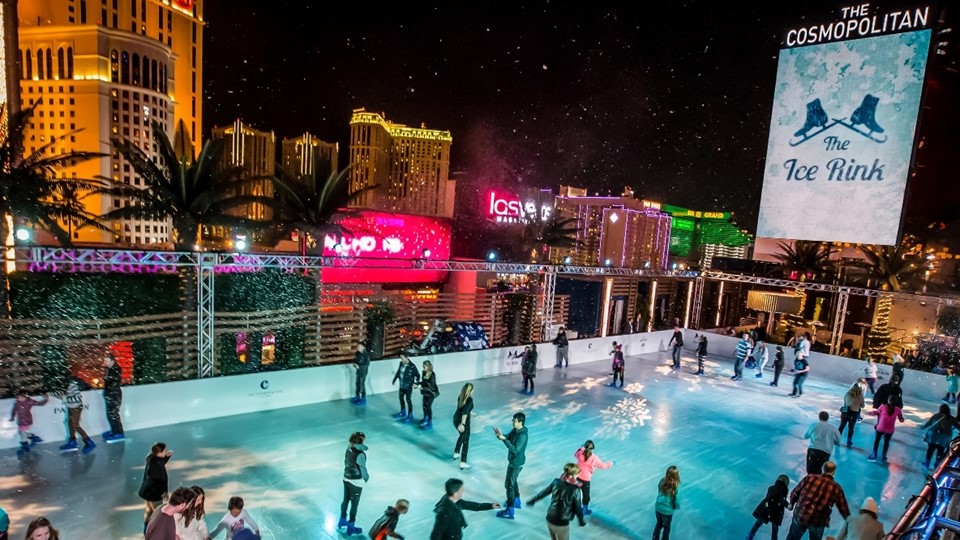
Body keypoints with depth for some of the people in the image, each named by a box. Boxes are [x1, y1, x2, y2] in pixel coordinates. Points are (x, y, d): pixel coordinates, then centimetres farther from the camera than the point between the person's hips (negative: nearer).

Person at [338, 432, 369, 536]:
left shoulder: (349, 448, -8)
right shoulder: (360, 454, -29)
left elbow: (346, 462, 5)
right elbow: (362, 468, -18)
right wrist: (366, 478, 2)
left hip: (346, 478, 7)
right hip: (356, 482, -7)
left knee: (345, 500, 25)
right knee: (354, 504, 11)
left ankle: (342, 521, 44)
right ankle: (351, 527, 25)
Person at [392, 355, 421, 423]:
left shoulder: (412, 366, -24)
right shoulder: (401, 364, -4)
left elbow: (417, 375, -17)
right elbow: (398, 372, 12)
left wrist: (416, 382, -33)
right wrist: (394, 380, 21)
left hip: (408, 386, -7)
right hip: (401, 385, 7)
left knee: (408, 400, 1)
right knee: (401, 398, 20)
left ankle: (410, 415, 15)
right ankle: (403, 412, 42)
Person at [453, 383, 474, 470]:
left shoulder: (460, 397, 3)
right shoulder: (470, 399, -20)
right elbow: (465, 412, -30)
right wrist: (462, 424, -32)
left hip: (456, 419, 7)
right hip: (463, 422, -7)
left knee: (462, 435, 32)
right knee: (465, 441, 8)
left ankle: (456, 453, 45)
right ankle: (463, 462, 9)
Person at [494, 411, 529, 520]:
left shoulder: (522, 436, -29)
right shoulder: (515, 430, -1)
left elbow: (515, 450, -33)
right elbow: (507, 438, 6)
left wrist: (504, 439, -37)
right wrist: (500, 435, -16)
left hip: (517, 463, -9)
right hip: (513, 461, 9)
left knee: (509, 484, -2)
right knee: (513, 481, 25)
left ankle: (509, 511, 7)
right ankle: (516, 501, 44)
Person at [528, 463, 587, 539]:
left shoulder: (556, 482, -3)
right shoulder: (575, 489, -18)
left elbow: (543, 493, 8)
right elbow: (578, 508, -9)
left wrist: (532, 501, 23)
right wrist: (581, 521, 10)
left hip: (549, 519, 5)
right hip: (561, 523, -5)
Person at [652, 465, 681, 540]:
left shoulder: (662, 481, -12)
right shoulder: (676, 487, -25)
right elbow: (677, 501, -17)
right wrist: (677, 506, 5)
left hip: (658, 508, 4)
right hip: (667, 511, -4)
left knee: (659, 524, 29)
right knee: (666, 528, 22)